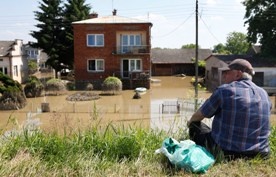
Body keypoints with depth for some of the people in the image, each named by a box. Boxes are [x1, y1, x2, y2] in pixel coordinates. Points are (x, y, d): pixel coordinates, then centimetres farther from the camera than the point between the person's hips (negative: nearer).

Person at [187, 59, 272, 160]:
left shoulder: (224, 90, -12)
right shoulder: (264, 94, 4)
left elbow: (199, 116, -1)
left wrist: (190, 121, 23)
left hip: (226, 153, -5)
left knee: (195, 125, 16)